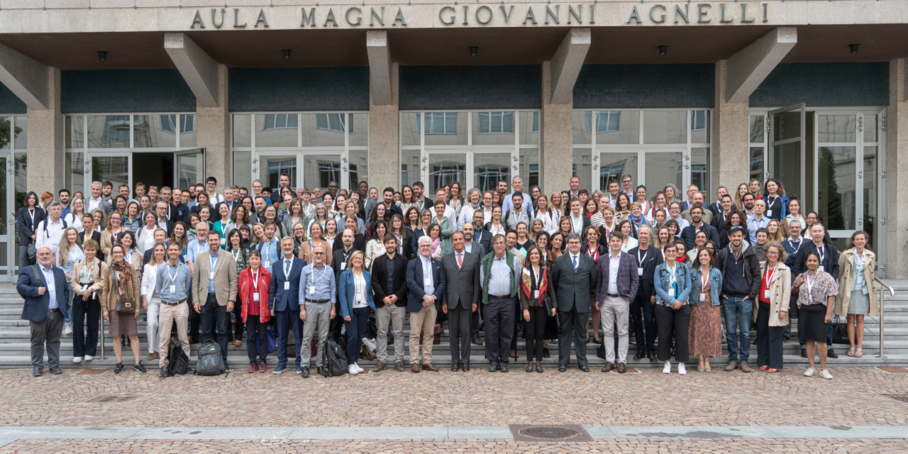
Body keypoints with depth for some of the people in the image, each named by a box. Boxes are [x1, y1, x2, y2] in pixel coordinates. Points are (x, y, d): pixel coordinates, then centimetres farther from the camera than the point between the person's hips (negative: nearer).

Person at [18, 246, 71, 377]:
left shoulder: (59, 272, 18)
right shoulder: (28, 271, 5)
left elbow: (66, 289, 20)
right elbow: (20, 286, -6)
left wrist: (64, 303, 6)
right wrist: (35, 291, -19)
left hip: (57, 313, 3)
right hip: (38, 313, -3)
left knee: (54, 341, 9)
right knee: (38, 341, 3)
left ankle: (54, 365, 16)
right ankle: (37, 366, 12)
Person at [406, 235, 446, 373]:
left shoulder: (437, 264, 13)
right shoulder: (412, 263, 4)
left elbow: (442, 283, 7)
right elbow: (410, 282, -7)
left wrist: (434, 296, -9)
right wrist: (424, 296, -15)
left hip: (432, 303, 3)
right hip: (417, 303, -3)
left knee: (429, 334, 6)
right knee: (415, 334, -3)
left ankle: (427, 361, 12)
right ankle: (414, 362, 1)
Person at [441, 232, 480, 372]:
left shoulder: (474, 258, 7)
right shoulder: (445, 259, 9)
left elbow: (476, 281, 4)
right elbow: (443, 282, 6)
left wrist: (475, 301, -2)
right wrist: (444, 302, 0)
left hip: (467, 300, -1)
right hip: (452, 301, 1)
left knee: (466, 331, 1)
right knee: (454, 332, 5)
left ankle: (465, 361, 11)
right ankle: (455, 361, 14)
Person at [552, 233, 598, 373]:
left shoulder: (589, 261, 7)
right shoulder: (559, 261, 4)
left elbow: (593, 281, 13)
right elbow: (553, 280, 10)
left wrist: (586, 293, 13)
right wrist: (560, 294, 10)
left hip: (582, 302, 1)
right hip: (565, 302, 0)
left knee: (581, 333, 7)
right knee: (564, 332, 5)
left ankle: (582, 362, 15)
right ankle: (563, 362, 12)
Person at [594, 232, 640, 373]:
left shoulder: (629, 259, 2)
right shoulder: (602, 259, 8)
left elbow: (635, 279, 2)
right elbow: (598, 280, 10)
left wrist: (630, 297, -7)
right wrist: (597, 299, 5)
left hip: (622, 300, -2)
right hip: (606, 300, 2)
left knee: (623, 332, 2)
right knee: (607, 331, 5)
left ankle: (622, 361, 9)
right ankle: (609, 360, 12)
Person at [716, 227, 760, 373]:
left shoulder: (750, 254, 1)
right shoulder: (723, 254, 5)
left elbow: (757, 276, 4)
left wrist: (752, 294, -4)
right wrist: (720, 293, 1)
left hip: (745, 299, -1)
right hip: (728, 298, 1)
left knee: (745, 332, 2)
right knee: (730, 331, 6)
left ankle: (744, 360, 11)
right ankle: (733, 359, 14)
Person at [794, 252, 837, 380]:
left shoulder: (826, 277, -1)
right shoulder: (801, 277, 11)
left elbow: (831, 296, -4)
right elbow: (795, 293, 22)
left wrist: (828, 313, -11)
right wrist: (797, 285, 1)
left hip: (820, 310, -4)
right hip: (804, 310, 4)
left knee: (820, 340, -6)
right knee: (809, 339, 7)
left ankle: (823, 369, 6)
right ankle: (812, 367, 16)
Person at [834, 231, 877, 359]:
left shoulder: (871, 256, 5)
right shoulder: (846, 255, -3)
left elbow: (871, 274, 14)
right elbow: (839, 272, 4)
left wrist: (871, 288, 14)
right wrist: (840, 288, 5)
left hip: (864, 290, 2)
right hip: (849, 290, -1)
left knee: (860, 319, 3)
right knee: (851, 319, 1)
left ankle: (859, 347, 7)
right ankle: (852, 346, 8)